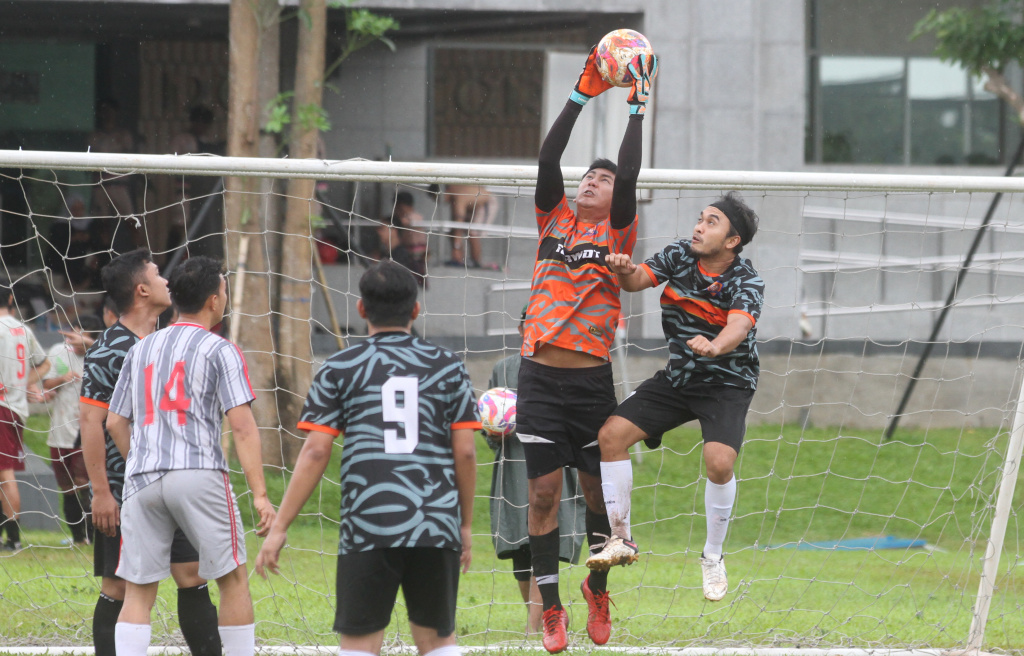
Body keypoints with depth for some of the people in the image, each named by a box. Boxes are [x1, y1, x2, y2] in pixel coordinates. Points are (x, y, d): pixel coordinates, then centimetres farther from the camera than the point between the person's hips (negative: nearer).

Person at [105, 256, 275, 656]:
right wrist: (260, 495, -9)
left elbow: (115, 423, 17)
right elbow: (242, 426, -7)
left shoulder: (140, 350, 17)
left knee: (138, 591, 3)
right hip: (199, 473, -4)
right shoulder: (218, 351, 1)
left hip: (142, 481, 4)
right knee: (233, 580, 7)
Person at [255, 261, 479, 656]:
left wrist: (279, 527, 3)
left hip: (368, 529, -2)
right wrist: (466, 524, 17)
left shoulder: (339, 369, 5)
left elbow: (315, 453, 0)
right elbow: (465, 452, 7)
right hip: (438, 528, 2)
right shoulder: (447, 367, 9)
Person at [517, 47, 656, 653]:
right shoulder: (554, 220, 11)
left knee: (598, 491, 6)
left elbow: (630, 175, -8)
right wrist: (582, 94, -3)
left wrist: (639, 107, -7)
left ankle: (598, 588, 28)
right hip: (541, 376, 1)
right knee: (544, 494, 0)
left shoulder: (617, 232, 5)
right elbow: (548, 159, 0)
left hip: (591, 378, -1)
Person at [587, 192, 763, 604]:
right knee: (612, 434, -9)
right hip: (677, 377, 5)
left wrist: (715, 346, -58)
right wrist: (626, 271, -34)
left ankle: (713, 557, -5)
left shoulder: (745, 281, -19)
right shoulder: (680, 255, -3)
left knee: (719, 460, -28)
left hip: (726, 382, -5)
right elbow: (638, 280, -9)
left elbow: (738, 326, -36)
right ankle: (621, 540, 2)